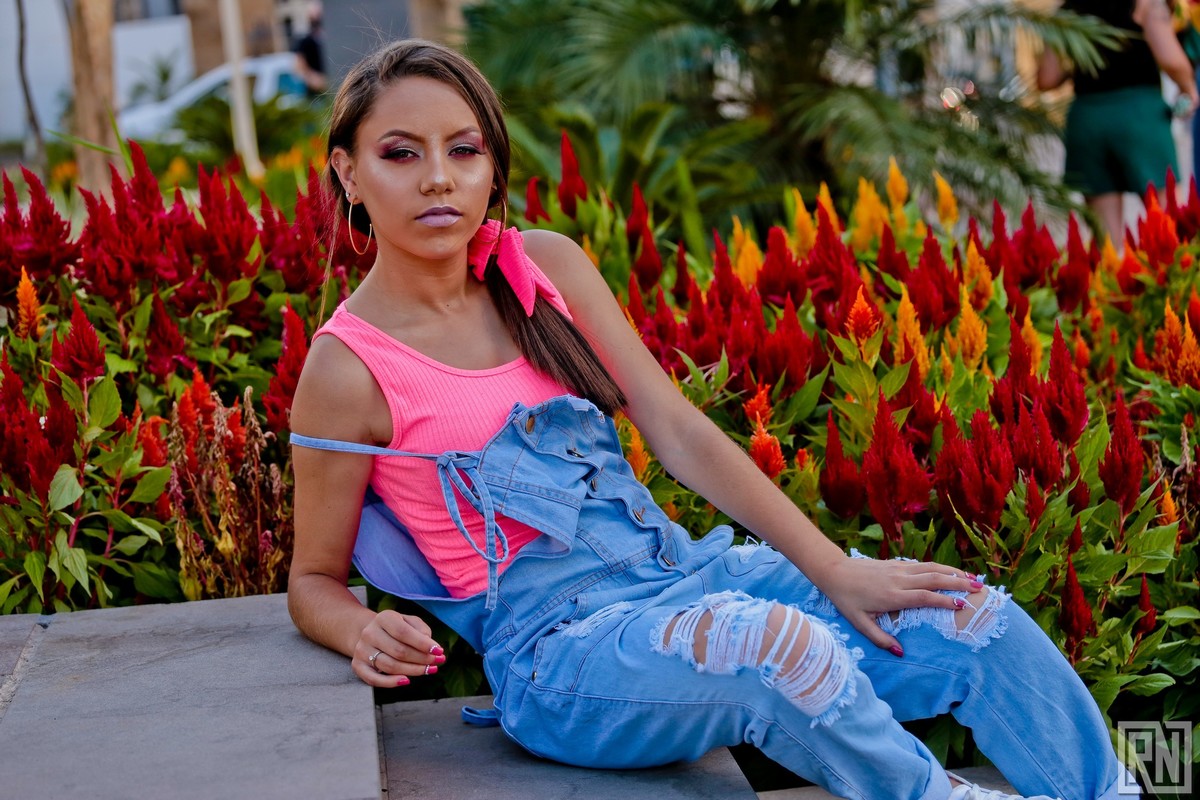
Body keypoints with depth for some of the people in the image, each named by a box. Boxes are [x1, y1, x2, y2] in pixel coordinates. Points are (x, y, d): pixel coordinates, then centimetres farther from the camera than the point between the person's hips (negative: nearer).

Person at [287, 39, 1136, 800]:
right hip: (555, 637, -5)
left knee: (979, 619, -7)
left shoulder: (544, 264, 3)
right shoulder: (348, 368, -9)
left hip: (673, 565, 6)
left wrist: (837, 572, -4)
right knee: (773, 641, -35)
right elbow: (315, 580, 1)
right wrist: (365, 634, -24)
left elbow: (679, 430, 1)